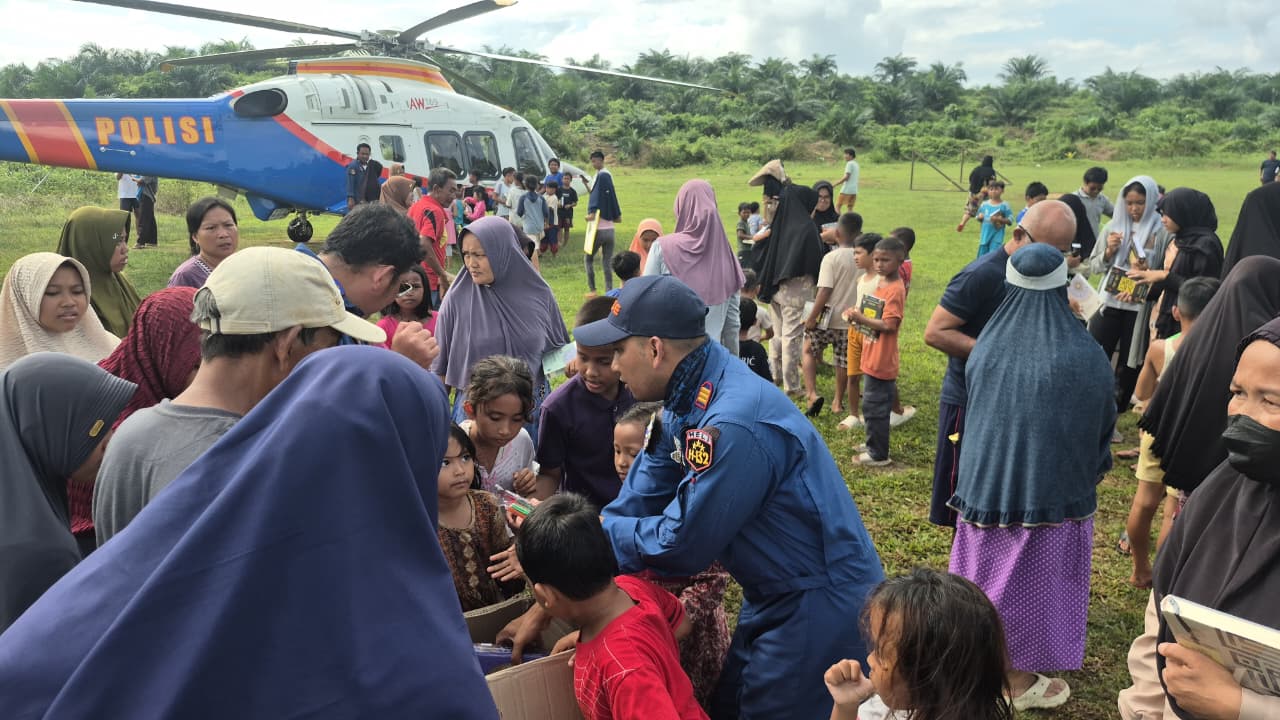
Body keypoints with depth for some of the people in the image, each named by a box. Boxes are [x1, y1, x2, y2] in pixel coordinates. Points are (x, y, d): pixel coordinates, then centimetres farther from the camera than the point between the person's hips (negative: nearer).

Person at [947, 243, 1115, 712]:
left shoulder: (987, 345, -4)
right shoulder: (1085, 355, -15)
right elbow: (1104, 424, -1)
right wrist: (1092, 473, 18)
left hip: (986, 480, 4)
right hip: (1054, 487, -3)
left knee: (989, 571, 18)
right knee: (1032, 577, 9)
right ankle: (1019, 680, 23)